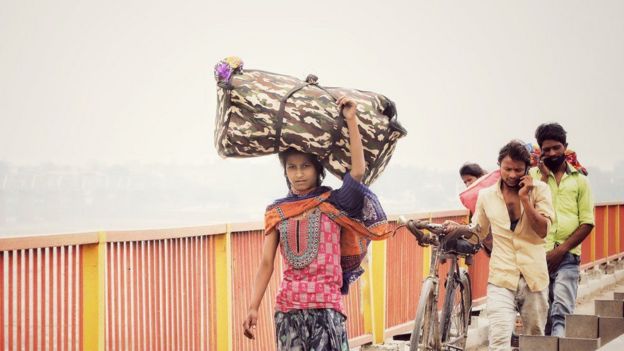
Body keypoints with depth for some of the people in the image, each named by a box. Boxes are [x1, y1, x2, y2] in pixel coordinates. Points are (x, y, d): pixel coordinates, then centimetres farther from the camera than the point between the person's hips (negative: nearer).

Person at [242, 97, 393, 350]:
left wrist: (351, 120, -13)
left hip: (326, 305, -3)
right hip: (288, 309, 3)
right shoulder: (276, 213, 9)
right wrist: (253, 308, -3)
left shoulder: (332, 204, 2)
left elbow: (358, 170, -13)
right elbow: (266, 263, 5)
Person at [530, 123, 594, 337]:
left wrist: (561, 249, -7)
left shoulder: (579, 180, 10)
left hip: (567, 257, -1)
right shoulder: (533, 175, 10)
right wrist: (544, 176, -3)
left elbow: (587, 223, 4)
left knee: (561, 311, -13)